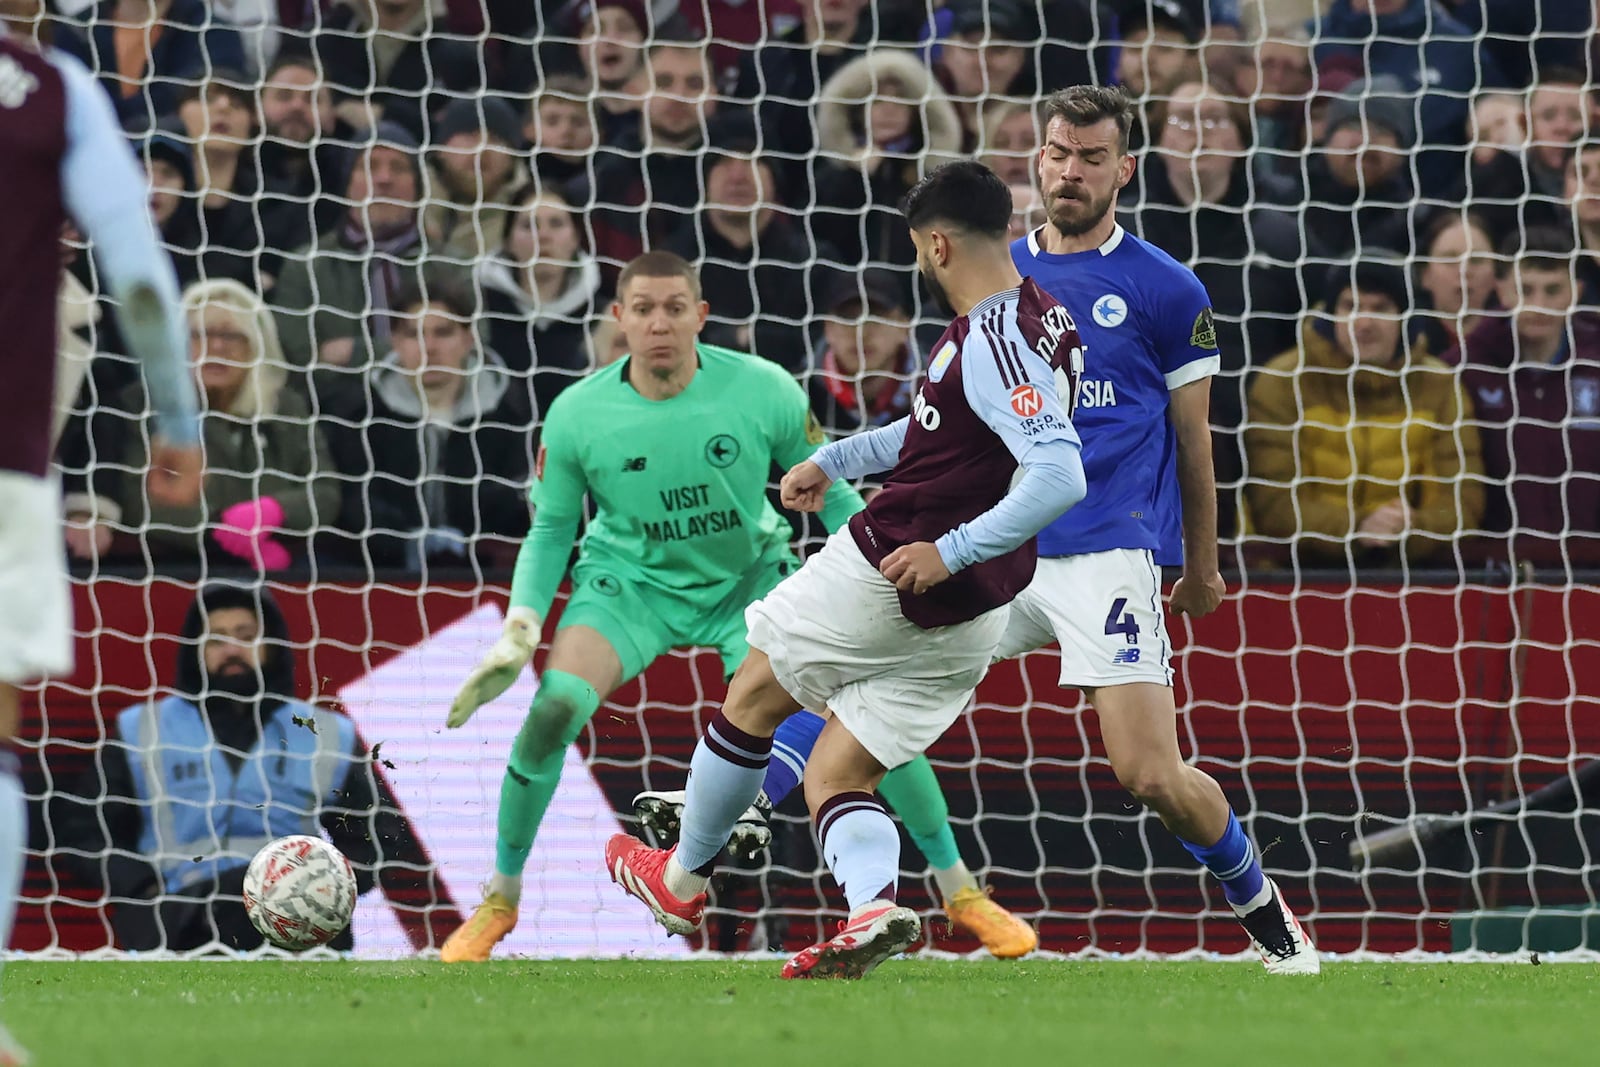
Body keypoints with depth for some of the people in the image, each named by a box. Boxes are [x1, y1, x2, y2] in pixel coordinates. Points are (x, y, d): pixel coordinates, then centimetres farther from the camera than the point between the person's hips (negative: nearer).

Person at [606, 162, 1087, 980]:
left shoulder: (992, 341, -21)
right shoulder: (1034, 318, 9)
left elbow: (1059, 476, -33)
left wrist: (950, 552, -30)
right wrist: (834, 460, 31)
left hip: (891, 571, -8)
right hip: (968, 623, 8)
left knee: (755, 697, 16)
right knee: (834, 779, 11)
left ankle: (684, 879, 32)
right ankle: (873, 907, -17)